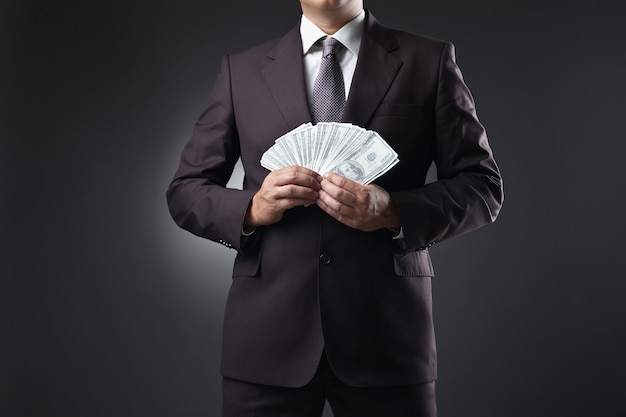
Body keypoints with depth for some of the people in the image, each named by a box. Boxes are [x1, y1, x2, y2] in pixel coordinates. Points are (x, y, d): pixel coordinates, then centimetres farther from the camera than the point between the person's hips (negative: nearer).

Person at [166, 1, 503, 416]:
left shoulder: (430, 60, 4)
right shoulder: (242, 70, 8)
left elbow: (483, 187, 2)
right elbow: (185, 191, 9)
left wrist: (393, 213, -15)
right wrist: (252, 208, -12)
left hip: (386, 332, -1)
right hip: (267, 334, 1)